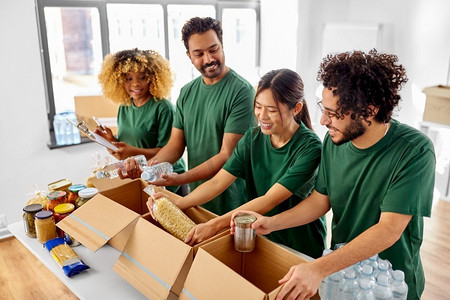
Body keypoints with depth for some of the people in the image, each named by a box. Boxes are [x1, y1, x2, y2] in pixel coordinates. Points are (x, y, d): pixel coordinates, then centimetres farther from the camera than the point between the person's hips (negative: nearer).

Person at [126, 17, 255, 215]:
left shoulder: (241, 91, -16)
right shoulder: (187, 92, 5)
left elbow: (227, 155, -19)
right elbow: (175, 145, 5)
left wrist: (181, 179, -26)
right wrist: (150, 164, -14)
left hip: (229, 200, -5)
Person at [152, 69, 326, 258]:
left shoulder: (310, 148, -19)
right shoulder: (253, 138, -1)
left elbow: (269, 200, -25)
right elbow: (217, 182, -8)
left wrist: (214, 225, -30)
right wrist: (179, 203, -23)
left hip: (302, 249, -4)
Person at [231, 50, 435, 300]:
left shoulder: (414, 151, -26)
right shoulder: (334, 141, -11)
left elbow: (389, 230, -31)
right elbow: (321, 199, -2)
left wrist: (319, 269, -39)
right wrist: (271, 223, -16)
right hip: (339, 269, 4)